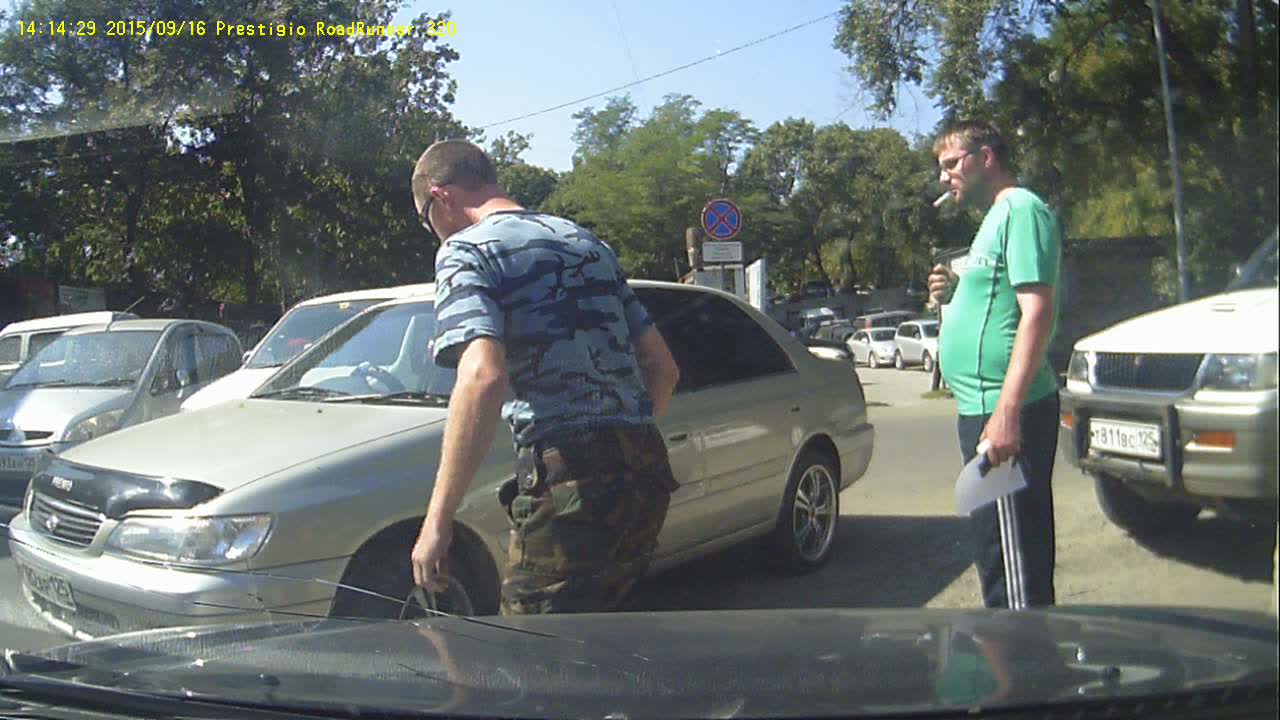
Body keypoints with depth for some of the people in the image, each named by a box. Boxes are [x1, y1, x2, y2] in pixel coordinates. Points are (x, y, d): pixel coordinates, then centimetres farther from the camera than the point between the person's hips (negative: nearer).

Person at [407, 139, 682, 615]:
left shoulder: (466, 252, -1)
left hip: (568, 482, -8)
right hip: (646, 473, 8)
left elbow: (483, 375, -20)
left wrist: (437, 521, -18)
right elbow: (663, 367, 23)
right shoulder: (586, 241, 22)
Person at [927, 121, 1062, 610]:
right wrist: (954, 293, 8)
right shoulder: (995, 219, 21)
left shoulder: (1020, 210, -10)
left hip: (1006, 410, -11)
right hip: (983, 406, 11)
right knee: (992, 541, 18)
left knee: (1012, 549, -5)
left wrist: (1007, 409, -27)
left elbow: (1037, 312, -20)